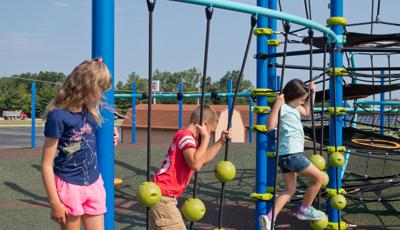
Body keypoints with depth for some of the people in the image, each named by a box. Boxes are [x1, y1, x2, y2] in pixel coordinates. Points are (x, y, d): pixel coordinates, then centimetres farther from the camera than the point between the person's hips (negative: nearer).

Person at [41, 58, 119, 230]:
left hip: (94, 183, 6)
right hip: (69, 186, -6)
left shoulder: (90, 110, 3)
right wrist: (54, 202, -13)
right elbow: (46, 164, -14)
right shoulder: (58, 116, -17)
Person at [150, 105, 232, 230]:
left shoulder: (186, 136, 15)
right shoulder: (186, 135, -16)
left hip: (162, 194, 11)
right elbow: (196, 164, -31)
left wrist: (221, 141, 21)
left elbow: (203, 158, 29)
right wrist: (206, 137, -21)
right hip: (162, 196, -11)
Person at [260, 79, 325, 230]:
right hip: (291, 154, -10)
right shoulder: (282, 108, -14)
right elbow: (270, 126, -27)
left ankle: (269, 218, 0)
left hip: (287, 155, 10)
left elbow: (307, 112, 34)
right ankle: (304, 210, 16)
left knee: (290, 190, 13)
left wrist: (312, 93, 25)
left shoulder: (294, 107, 16)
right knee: (319, 178, 4)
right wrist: (276, 105, -34)